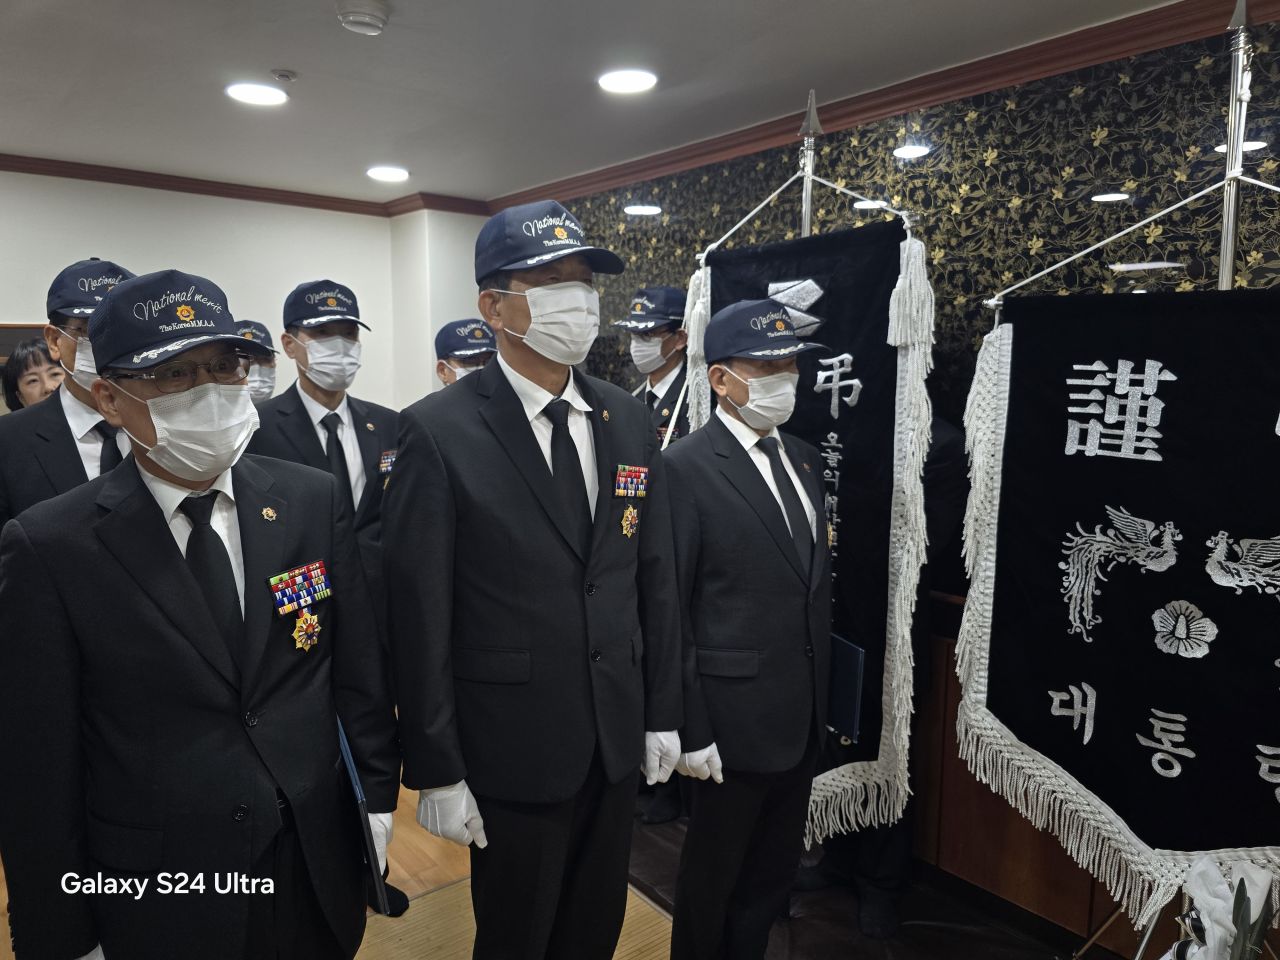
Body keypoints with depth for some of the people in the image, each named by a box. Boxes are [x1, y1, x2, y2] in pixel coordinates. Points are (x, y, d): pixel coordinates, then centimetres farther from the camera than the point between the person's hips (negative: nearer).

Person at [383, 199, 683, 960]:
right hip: (512, 751, -4)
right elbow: (421, 616, -13)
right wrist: (437, 770, -10)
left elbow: (656, 578, 5)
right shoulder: (441, 431, -15)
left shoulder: (629, 419, 1)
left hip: (617, 738, 5)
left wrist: (663, 713, 7)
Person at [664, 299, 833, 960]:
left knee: (775, 868, 22)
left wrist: (821, 696, 10)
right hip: (736, 713, -7)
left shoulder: (804, 459, 7)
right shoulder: (687, 469, -16)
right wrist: (690, 728, -15)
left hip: (803, 714, 7)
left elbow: (815, 579, 10)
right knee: (714, 873, 15)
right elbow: (670, 608, -16)